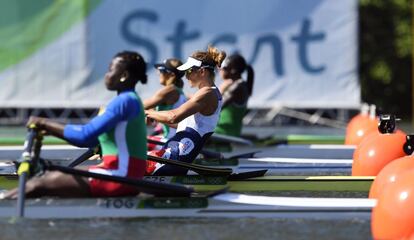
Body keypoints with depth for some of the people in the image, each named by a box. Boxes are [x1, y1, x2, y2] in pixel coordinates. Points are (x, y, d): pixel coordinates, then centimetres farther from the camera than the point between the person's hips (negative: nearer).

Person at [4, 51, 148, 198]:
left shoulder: (125, 101, -13)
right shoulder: (129, 100, 18)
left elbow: (85, 135, -19)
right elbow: (91, 140, 18)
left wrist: (45, 124, -9)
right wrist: (50, 130, 10)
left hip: (119, 176, -10)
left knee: (40, 185, -11)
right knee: (49, 176, 9)